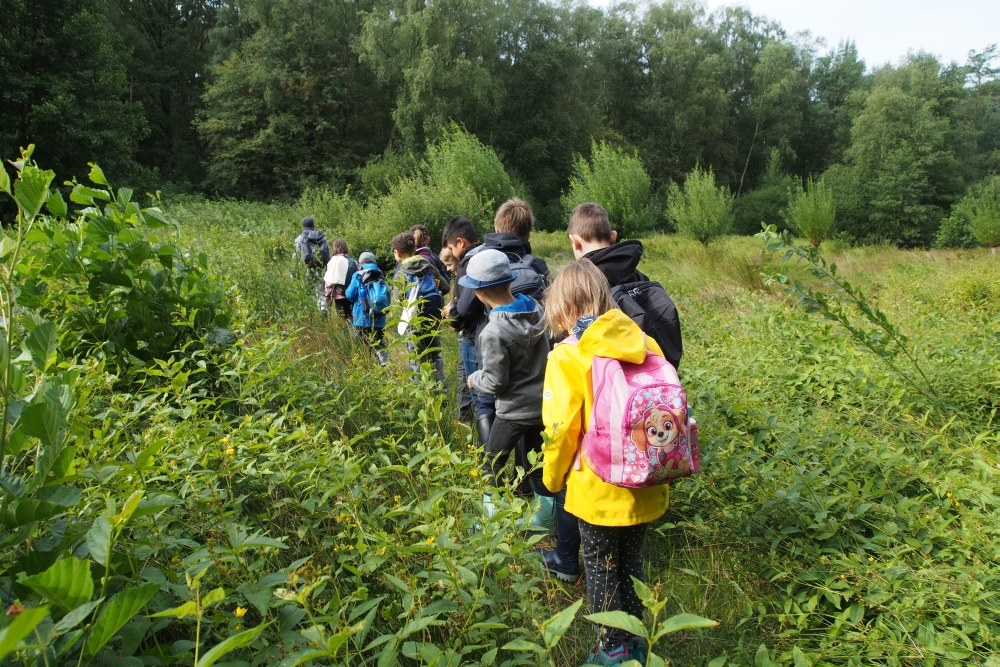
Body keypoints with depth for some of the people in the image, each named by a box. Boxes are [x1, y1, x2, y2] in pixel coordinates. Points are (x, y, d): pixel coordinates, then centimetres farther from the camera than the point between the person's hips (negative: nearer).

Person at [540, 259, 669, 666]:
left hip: (598, 491, -5)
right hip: (645, 487, 5)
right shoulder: (645, 345, -3)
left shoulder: (568, 357, -17)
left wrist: (554, 479, 3)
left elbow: (561, 430, -16)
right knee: (632, 562, 24)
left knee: (602, 568, 16)